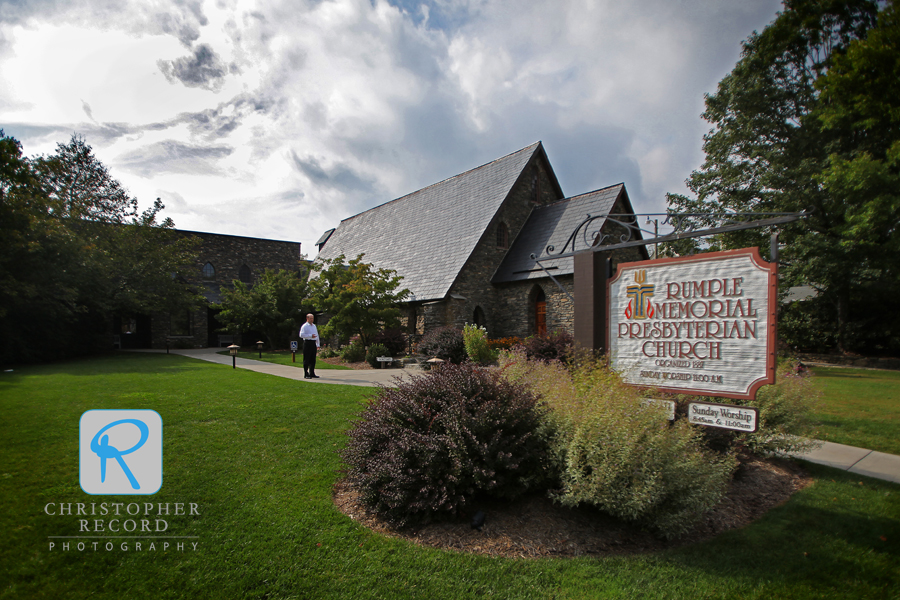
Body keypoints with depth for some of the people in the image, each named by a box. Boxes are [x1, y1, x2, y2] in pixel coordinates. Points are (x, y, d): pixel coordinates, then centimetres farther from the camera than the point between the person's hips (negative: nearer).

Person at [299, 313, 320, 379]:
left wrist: (318, 344, 18)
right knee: (306, 360, -4)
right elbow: (301, 335, -15)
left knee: (313, 359, 9)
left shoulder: (314, 326, 19)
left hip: (314, 343, 7)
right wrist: (310, 336, -21)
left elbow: (317, 335, 23)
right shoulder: (304, 326, -4)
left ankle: (312, 373, 17)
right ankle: (306, 374, 1)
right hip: (307, 343, -7)